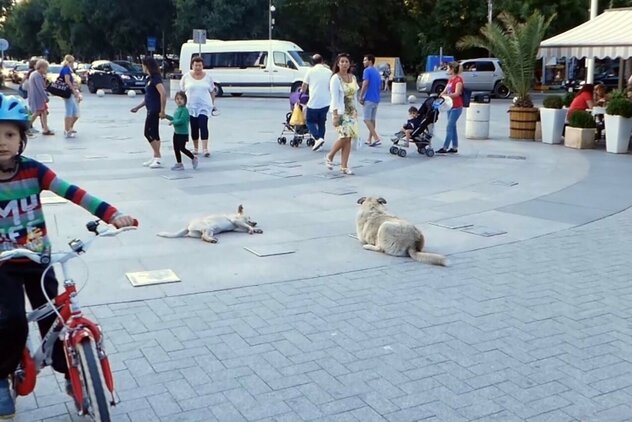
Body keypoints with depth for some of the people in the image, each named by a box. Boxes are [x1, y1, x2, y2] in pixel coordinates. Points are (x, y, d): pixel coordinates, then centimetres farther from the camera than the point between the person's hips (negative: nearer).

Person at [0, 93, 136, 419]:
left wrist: (112, 214, -30)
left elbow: (72, 192, -17)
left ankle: (71, 375, 21)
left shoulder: (32, 170, -8)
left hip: (38, 260, 1)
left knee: (53, 319, 0)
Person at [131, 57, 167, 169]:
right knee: (153, 134, 11)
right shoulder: (150, 78, 15)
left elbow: (163, 93, -25)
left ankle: (158, 158, -5)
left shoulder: (156, 78, -14)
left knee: (149, 133, -8)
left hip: (155, 111, -10)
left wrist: (162, 110, -25)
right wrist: (138, 107, 24)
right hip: (151, 110, 10)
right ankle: (155, 158, 17)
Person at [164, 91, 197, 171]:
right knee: (176, 149, 11)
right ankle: (179, 164, 20)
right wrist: (167, 116, 14)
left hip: (183, 133, -9)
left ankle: (193, 158, 13)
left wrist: (172, 122, -17)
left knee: (182, 148, -5)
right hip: (176, 133, 9)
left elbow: (181, 120, -26)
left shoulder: (184, 110, -17)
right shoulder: (177, 109, 10)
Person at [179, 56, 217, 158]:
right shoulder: (186, 77, 3)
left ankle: (205, 148, -16)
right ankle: (195, 148, 20)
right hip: (191, 107, 1)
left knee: (203, 126, -14)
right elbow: (182, 91, 7)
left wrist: (213, 104, 10)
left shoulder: (208, 77, 5)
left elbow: (212, 91, 11)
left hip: (204, 106, -1)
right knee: (194, 127, 6)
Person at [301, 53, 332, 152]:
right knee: (321, 122, 15)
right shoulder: (329, 72, 5)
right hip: (325, 102, 3)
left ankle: (318, 138, -13)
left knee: (310, 121, 8)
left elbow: (304, 86, 8)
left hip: (313, 102, -3)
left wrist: (303, 93, 27)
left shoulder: (311, 71, -2)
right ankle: (320, 143, 13)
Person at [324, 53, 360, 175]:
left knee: (348, 139, 2)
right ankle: (329, 156, 8)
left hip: (352, 112, 6)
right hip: (340, 111, -6)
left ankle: (344, 166, 7)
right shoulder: (335, 78, -7)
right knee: (344, 137, -16)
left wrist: (356, 111, 12)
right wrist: (335, 115, -17)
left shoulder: (353, 77, 11)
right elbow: (335, 98, -12)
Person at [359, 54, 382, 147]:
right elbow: (380, 87, 18)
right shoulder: (377, 72, 16)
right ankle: (369, 140, 17)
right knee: (372, 119, 13)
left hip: (369, 99, -8)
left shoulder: (367, 71, -10)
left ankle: (376, 138, -15)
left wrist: (361, 97, -13)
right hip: (376, 99, 8)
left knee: (367, 120, -6)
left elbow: (365, 84, -19)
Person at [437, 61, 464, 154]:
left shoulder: (458, 79, -13)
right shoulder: (450, 79, 14)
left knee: (449, 127, -9)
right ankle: (455, 147, 16)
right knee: (452, 127, 11)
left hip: (457, 107, -9)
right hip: (450, 106, 9)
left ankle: (445, 148, -7)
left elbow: (457, 93, -23)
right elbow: (445, 91, 15)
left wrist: (446, 95, -32)